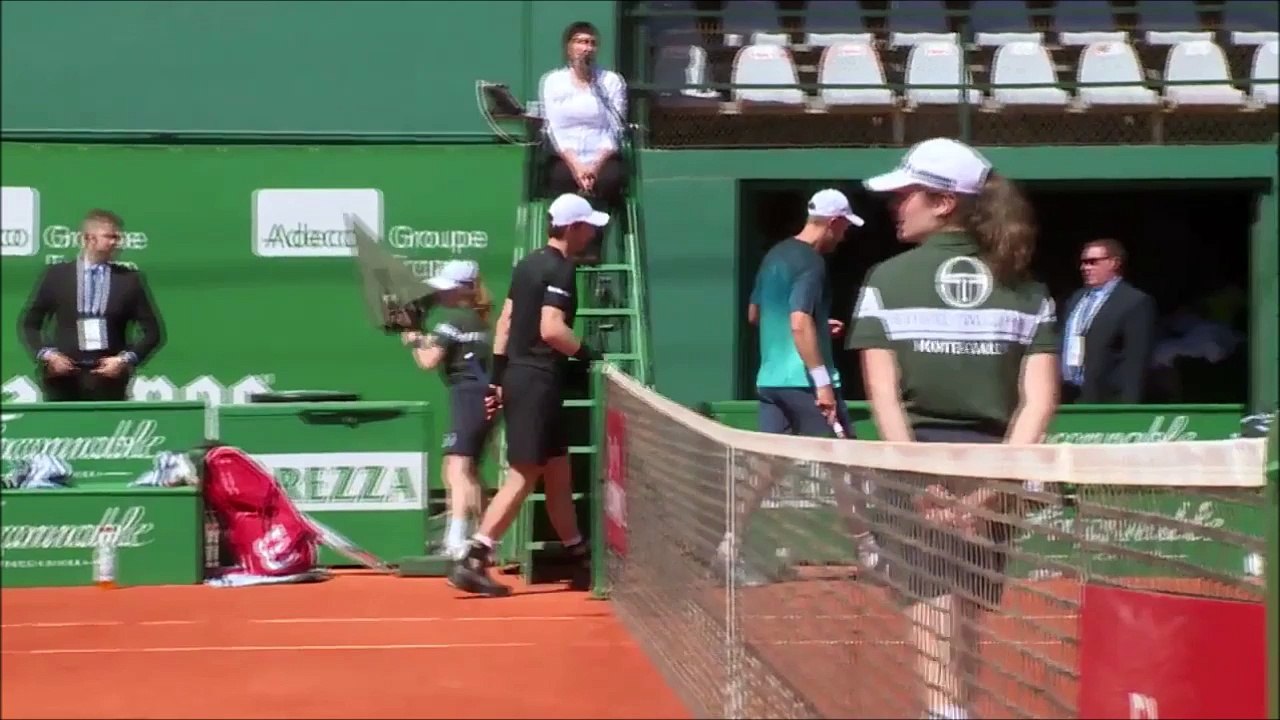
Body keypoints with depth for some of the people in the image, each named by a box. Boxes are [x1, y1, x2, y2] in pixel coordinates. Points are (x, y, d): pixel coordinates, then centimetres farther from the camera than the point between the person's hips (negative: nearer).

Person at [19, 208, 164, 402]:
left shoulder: (130, 279, 7)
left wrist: (126, 360, -6)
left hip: (108, 377, 0)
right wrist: (46, 354, -5)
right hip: (63, 377, 0)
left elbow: (152, 331, 8)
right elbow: (29, 323, 11)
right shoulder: (56, 274, 7)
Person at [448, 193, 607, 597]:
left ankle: (577, 553, 27)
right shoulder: (560, 270, -13)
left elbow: (505, 321, 14)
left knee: (558, 471, 17)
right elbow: (551, 329, -25)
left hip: (518, 377, 10)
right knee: (524, 476, -9)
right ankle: (472, 562, -13)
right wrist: (586, 353, -11)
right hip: (538, 382, -10)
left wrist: (498, 376, 15)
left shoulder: (529, 264, 14)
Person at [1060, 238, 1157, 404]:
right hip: (1066, 396, 7)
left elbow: (1136, 362, -12)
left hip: (1105, 401, -7)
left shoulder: (1136, 302, -6)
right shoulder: (1076, 298, 19)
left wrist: (1127, 409, -19)